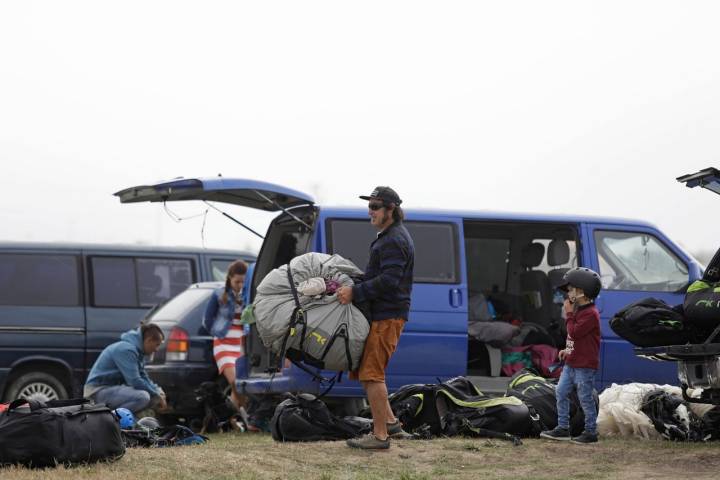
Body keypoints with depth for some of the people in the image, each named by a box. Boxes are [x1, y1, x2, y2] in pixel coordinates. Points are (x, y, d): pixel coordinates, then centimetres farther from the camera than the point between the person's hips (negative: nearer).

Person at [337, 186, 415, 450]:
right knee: (365, 372, 15)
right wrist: (354, 288, 19)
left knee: (371, 374, -11)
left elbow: (388, 281, -24)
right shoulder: (389, 237, 20)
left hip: (387, 318, -11)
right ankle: (390, 423, 20)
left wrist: (355, 292, -21)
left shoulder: (394, 241, -15)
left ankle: (380, 435, -8)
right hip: (380, 314, 11)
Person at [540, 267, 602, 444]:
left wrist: (569, 314, -14)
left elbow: (574, 332, -24)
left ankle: (591, 432, 5)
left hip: (585, 366, -10)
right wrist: (568, 350, 12)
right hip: (571, 363, 10)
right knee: (561, 392, 10)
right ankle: (563, 428, 16)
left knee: (585, 398, -3)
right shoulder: (578, 310, 15)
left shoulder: (590, 314, -17)